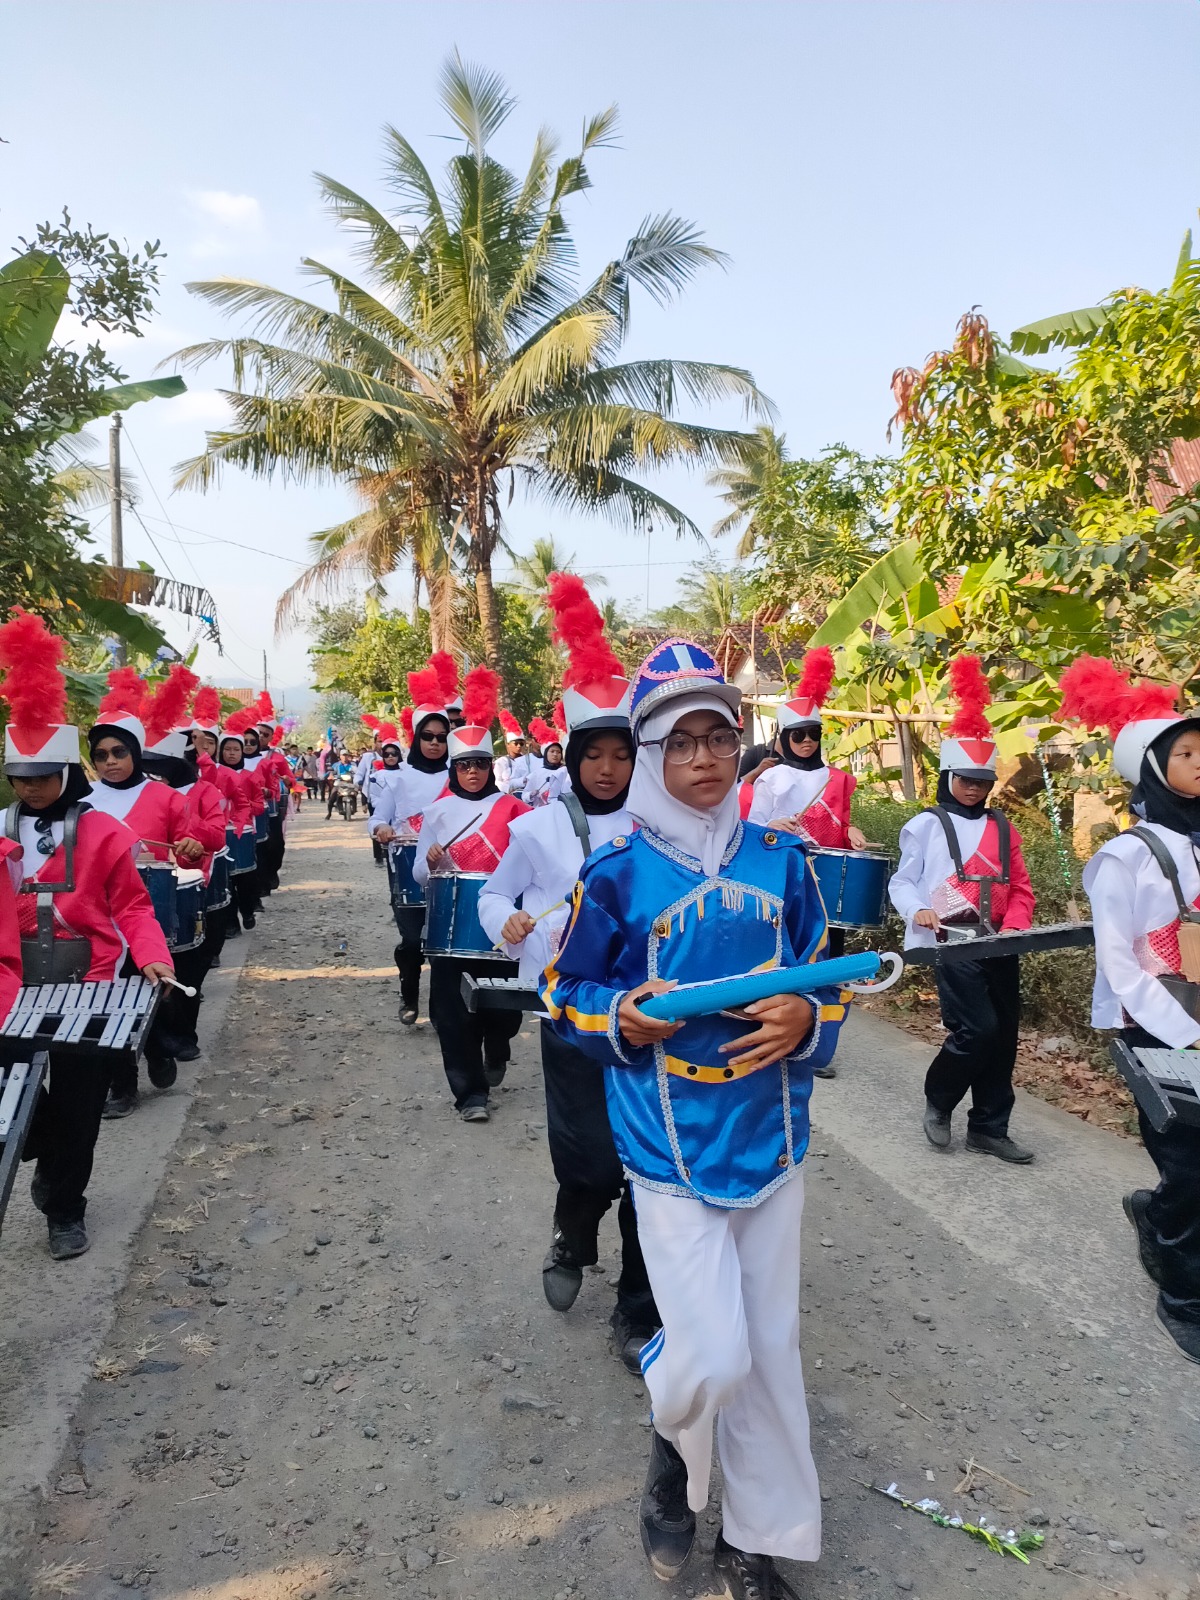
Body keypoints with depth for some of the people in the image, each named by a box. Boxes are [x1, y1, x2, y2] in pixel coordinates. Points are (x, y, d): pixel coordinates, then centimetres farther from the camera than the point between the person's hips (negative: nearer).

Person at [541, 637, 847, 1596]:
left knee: (771, 1347, 14)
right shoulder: (617, 875, -9)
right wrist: (619, 1018, -19)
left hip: (772, 1137, 3)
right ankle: (676, 1447, 32)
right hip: (672, 1145, -3)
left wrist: (807, 1021, -15)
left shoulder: (781, 862, -1)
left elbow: (828, 981, 6)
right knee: (713, 1355, -6)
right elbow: (567, 991, 1)